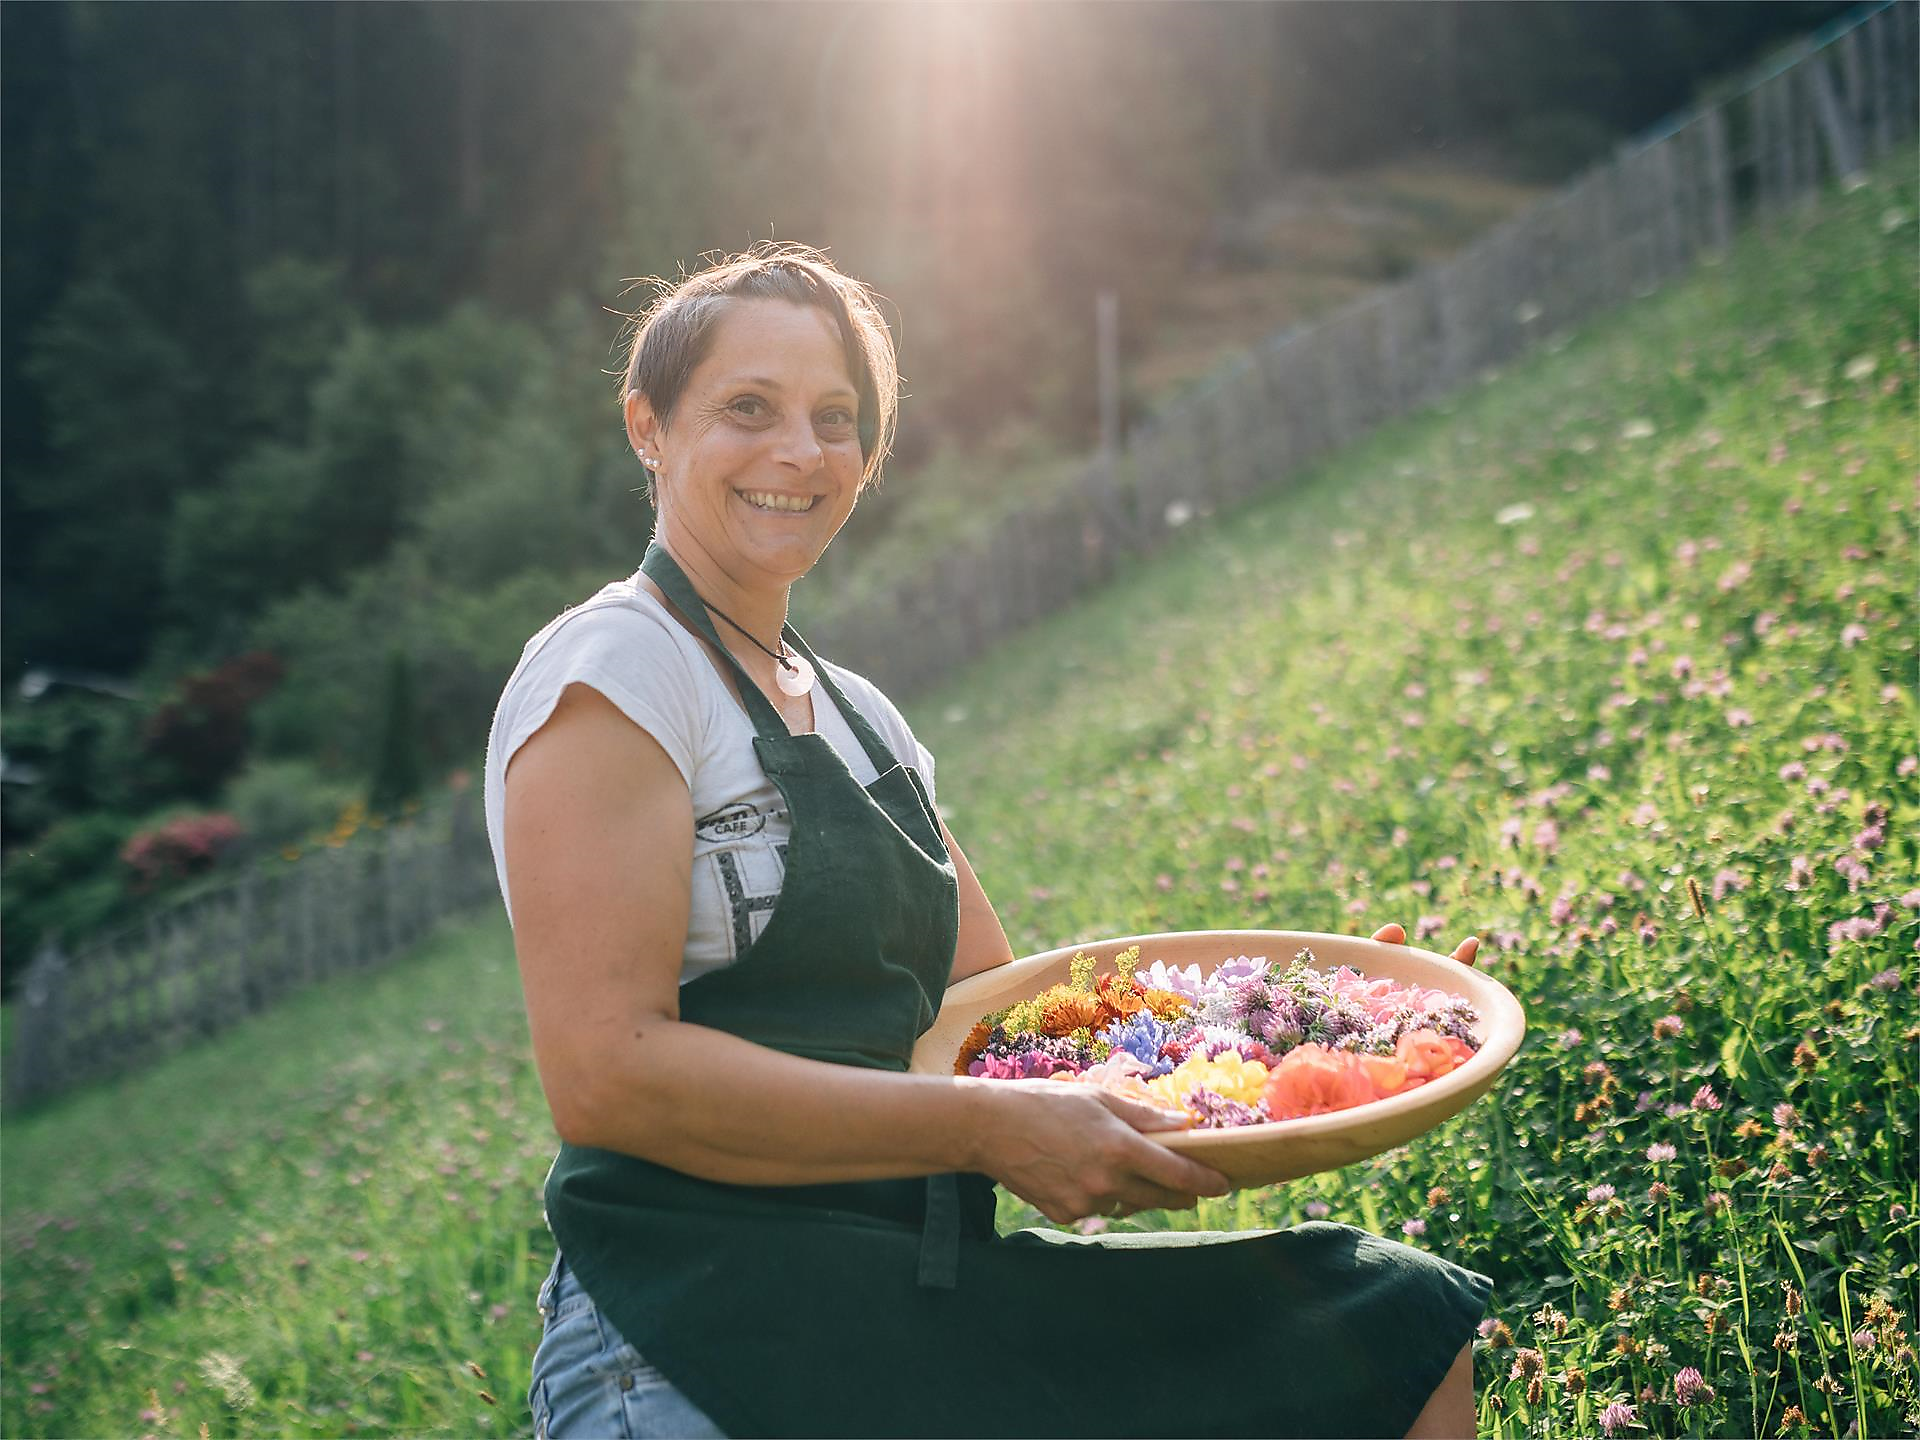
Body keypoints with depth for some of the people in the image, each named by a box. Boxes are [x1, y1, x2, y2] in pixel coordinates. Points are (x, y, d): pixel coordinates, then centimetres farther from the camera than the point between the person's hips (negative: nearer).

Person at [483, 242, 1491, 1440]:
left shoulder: (862, 717, 17)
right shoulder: (613, 676, -7)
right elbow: (605, 1072, -16)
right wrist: (990, 1130, -18)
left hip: (924, 1288, 8)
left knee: (1404, 1337, -6)